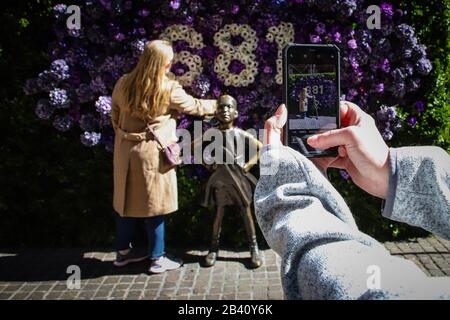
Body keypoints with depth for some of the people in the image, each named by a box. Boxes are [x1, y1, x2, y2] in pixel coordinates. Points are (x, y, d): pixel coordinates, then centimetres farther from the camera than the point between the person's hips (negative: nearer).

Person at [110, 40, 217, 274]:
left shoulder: (124, 84, 1)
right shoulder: (169, 89, -12)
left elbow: (115, 117, 11)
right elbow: (194, 107, 2)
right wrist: (216, 105, 19)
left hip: (125, 150, 5)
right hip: (152, 152, -5)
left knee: (127, 201, 16)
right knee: (154, 205, 5)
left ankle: (123, 252, 29)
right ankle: (157, 259, 15)